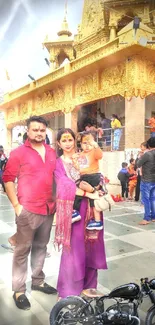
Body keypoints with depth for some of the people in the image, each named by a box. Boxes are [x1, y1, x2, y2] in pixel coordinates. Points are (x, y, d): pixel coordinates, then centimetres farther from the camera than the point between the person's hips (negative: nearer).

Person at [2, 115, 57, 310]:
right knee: (23, 250, 5)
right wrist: (16, 205, -12)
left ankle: (38, 281, 34)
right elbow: (7, 179, -7)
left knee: (41, 247, 18)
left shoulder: (52, 153, 9)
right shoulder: (18, 153, -5)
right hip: (28, 210, -5)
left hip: (48, 209, 5)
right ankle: (19, 290, 19)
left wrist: (55, 201, 12)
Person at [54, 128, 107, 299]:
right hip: (69, 208, -3)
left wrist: (91, 188, -15)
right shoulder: (57, 163, 2)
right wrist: (88, 193, -17)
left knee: (89, 246, 9)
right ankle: (69, 291, 16)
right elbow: (65, 185, -11)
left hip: (87, 207, 3)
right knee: (73, 248, 0)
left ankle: (87, 285, 26)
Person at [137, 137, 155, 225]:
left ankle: (147, 218, 3)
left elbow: (138, 164, -9)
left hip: (146, 181, -6)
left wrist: (140, 157, 7)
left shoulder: (147, 154, -17)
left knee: (146, 200, 0)